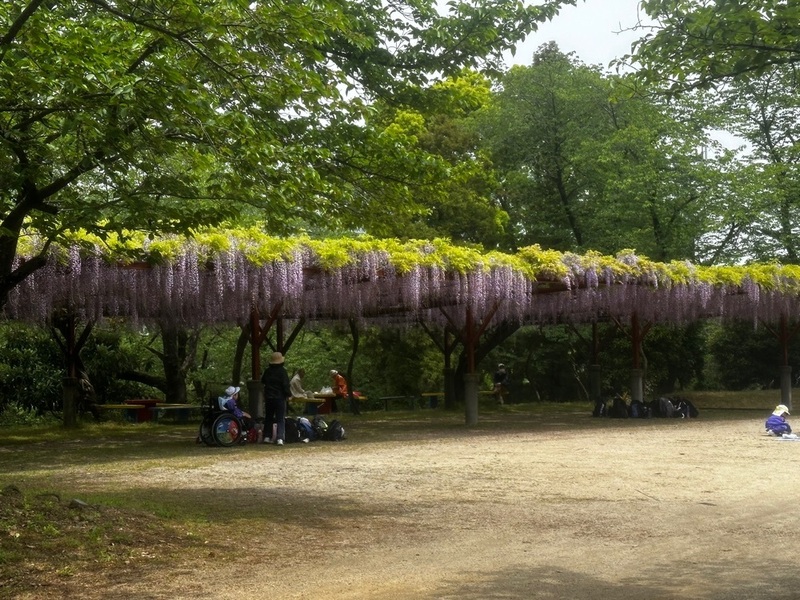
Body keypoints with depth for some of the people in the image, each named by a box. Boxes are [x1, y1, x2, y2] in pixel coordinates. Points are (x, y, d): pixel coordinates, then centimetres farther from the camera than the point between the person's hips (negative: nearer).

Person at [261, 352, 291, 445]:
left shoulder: (267, 371, 5)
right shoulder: (282, 371, -12)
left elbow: (262, 381, 21)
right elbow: (285, 385, -14)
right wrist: (288, 395, -5)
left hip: (268, 398, 5)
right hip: (280, 398, -5)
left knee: (268, 417, 18)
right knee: (280, 419, -3)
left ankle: (267, 437, 20)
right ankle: (280, 438, -15)